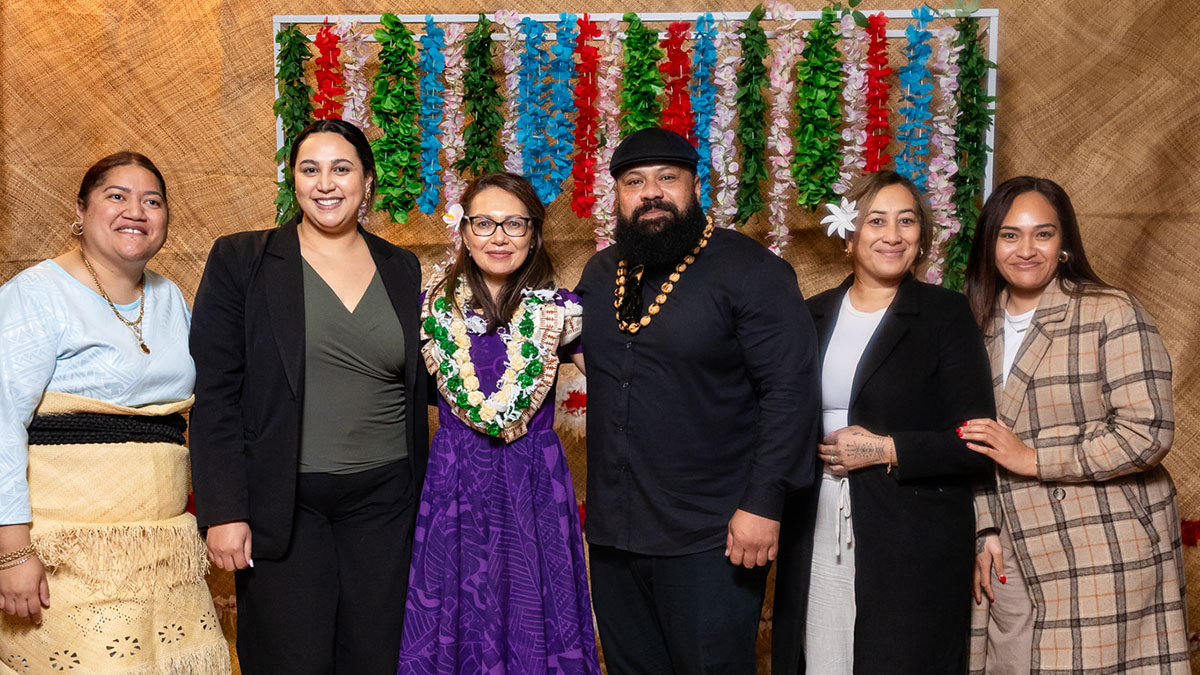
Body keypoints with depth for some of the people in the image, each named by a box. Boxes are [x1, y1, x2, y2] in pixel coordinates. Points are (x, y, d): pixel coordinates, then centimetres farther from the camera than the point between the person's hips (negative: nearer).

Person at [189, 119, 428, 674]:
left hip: (383, 498, 3)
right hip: (282, 500, -3)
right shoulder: (240, 260, -1)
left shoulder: (402, 269, 9)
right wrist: (223, 511, -11)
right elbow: (215, 393, -5)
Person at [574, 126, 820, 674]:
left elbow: (790, 388, -15)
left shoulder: (750, 271, -10)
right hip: (614, 529, 6)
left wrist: (764, 503, -19)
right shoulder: (600, 274, 10)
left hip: (710, 540, -6)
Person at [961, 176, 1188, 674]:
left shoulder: (1111, 313, -6)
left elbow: (1148, 433, -13)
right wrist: (986, 529, 3)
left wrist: (1032, 458, -13)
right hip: (1013, 559, 5)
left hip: (1105, 556, -4)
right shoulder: (981, 326, 10)